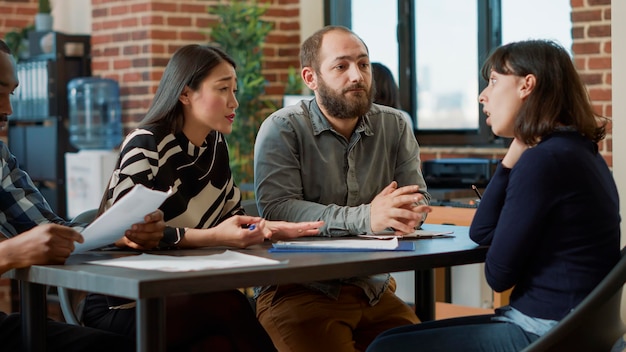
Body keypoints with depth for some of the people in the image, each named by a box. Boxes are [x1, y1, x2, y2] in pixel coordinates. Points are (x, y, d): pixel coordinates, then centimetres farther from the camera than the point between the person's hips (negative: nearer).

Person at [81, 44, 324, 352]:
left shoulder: (215, 144, 8)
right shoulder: (146, 147, -16)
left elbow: (232, 215, 17)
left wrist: (265, 228, -5)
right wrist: (213, 237, -31)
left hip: (179, 296, 6)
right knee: (227, 305, -31)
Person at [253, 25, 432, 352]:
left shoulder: (394, 126, 8)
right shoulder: (281, 129, -5)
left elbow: (418, 199, 3)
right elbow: (276, 208, -18)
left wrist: (407, 212, -24)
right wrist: (365, 217, -28)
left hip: (374, 290, 4)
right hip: (297, 290, -4)